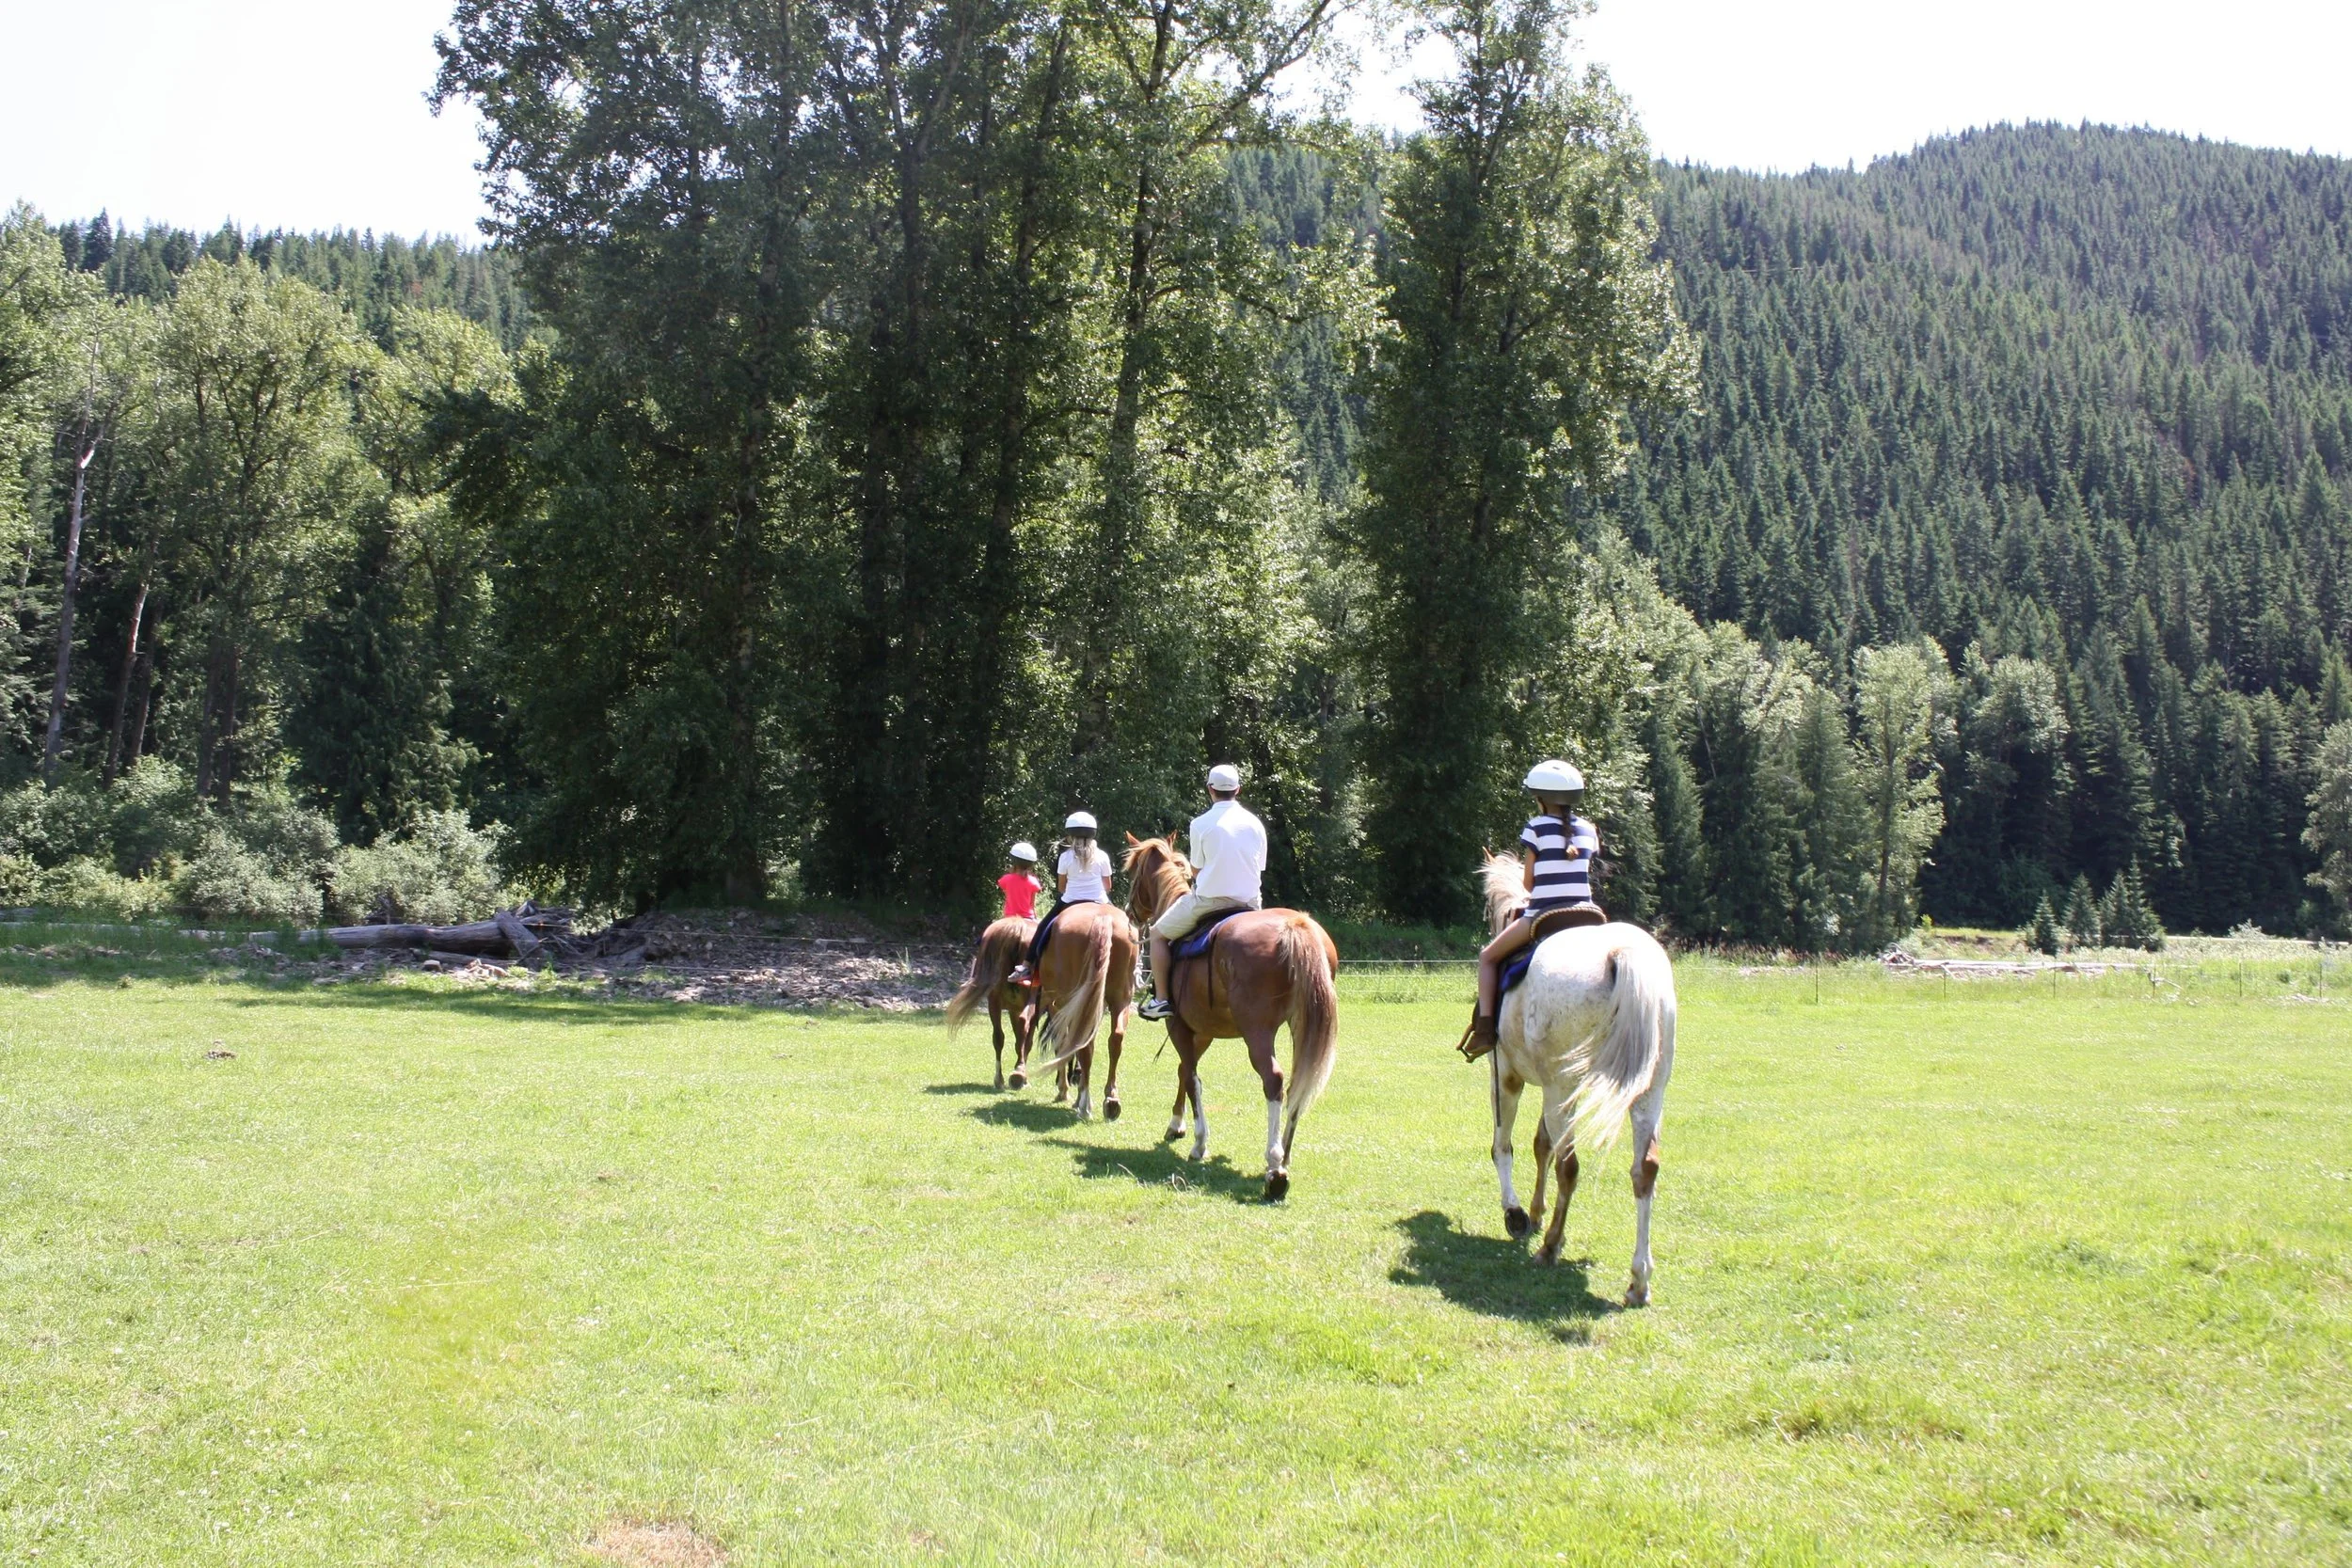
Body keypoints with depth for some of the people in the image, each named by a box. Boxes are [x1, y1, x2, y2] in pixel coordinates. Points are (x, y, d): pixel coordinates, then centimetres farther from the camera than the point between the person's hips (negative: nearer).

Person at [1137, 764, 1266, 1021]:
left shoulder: (1201, 824, -7)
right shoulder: (1255, 823, 4)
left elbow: (1196, 870, 0)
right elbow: (1259, 869, 9)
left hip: (1208, 901, -4)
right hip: (1249, 903, 4)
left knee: (1158, 934, 15)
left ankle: (1161, 999, 8)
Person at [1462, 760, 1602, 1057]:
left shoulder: (1536, 827, -4)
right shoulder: (1589, 830, 10)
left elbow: (1528, 882, -1)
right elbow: (1584, 874, 15)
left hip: (1543, 914, -5)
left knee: (1488, 958, 11)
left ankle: (1484, 1027, -4)